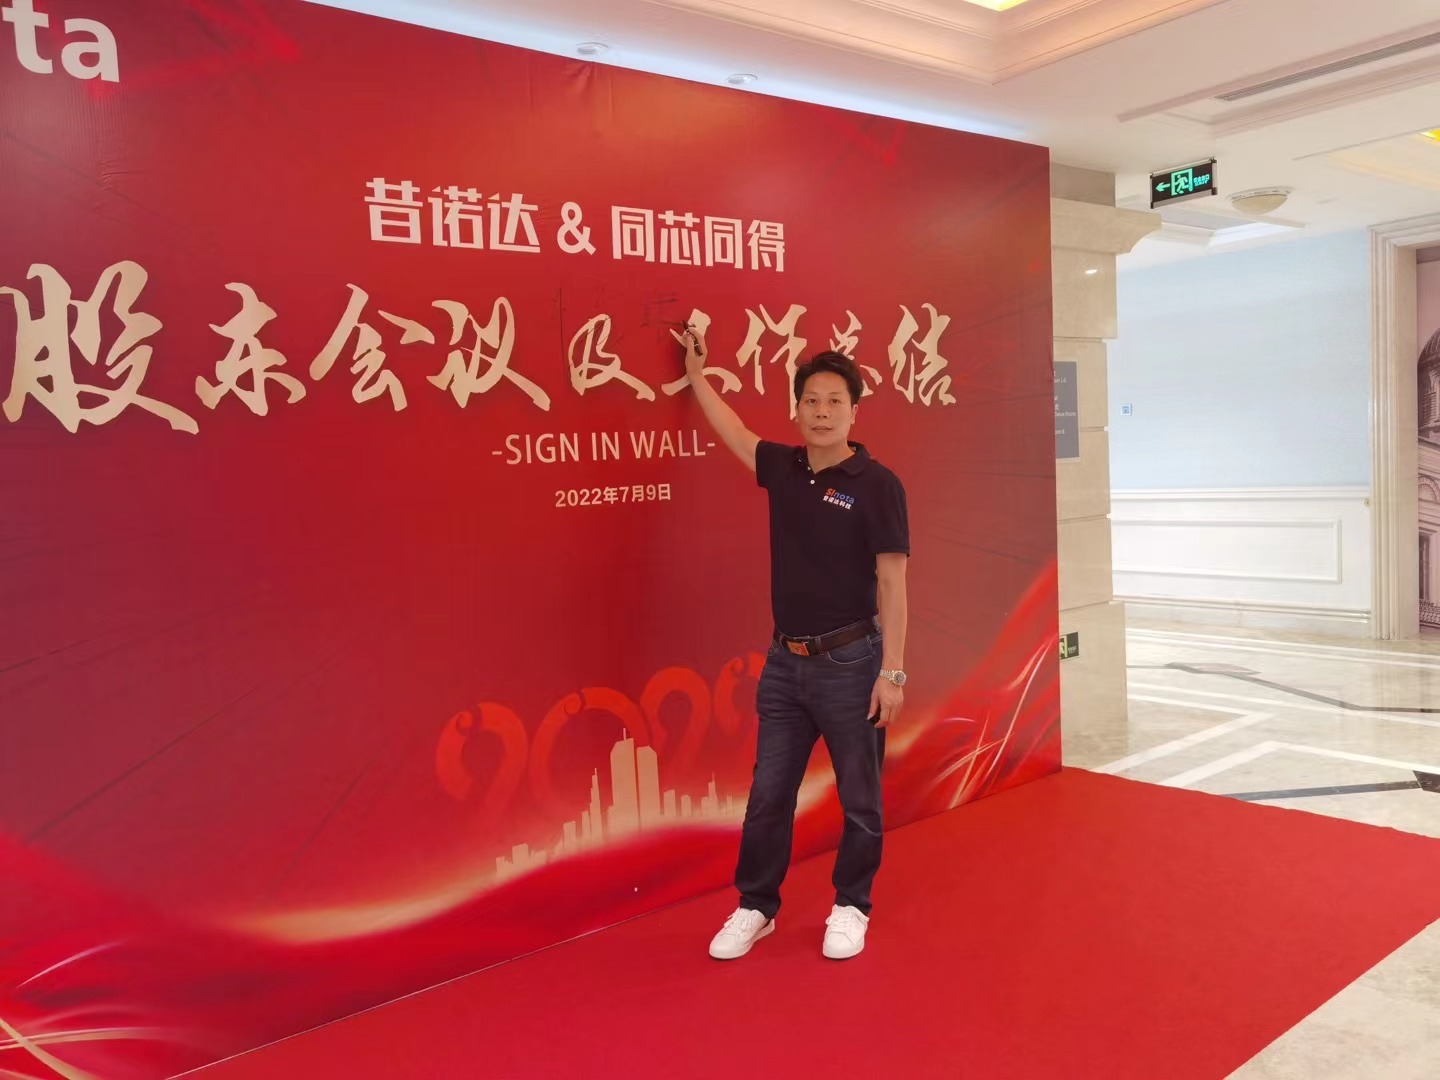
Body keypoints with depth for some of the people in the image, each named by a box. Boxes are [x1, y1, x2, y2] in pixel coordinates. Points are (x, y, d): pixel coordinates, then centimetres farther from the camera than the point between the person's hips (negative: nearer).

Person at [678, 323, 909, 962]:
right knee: (768, 795, 12)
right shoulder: (783, 468, 5)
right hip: (785, 660, 5)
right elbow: (731, 431, 25)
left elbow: (892, 584, -11)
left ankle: (851, 907, 29)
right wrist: (695, 371, 31)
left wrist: (892, 670, -14)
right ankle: (756, 907, 28)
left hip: (849, 661, -5)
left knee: (859, 800, 10)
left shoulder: (877, 484, -9)